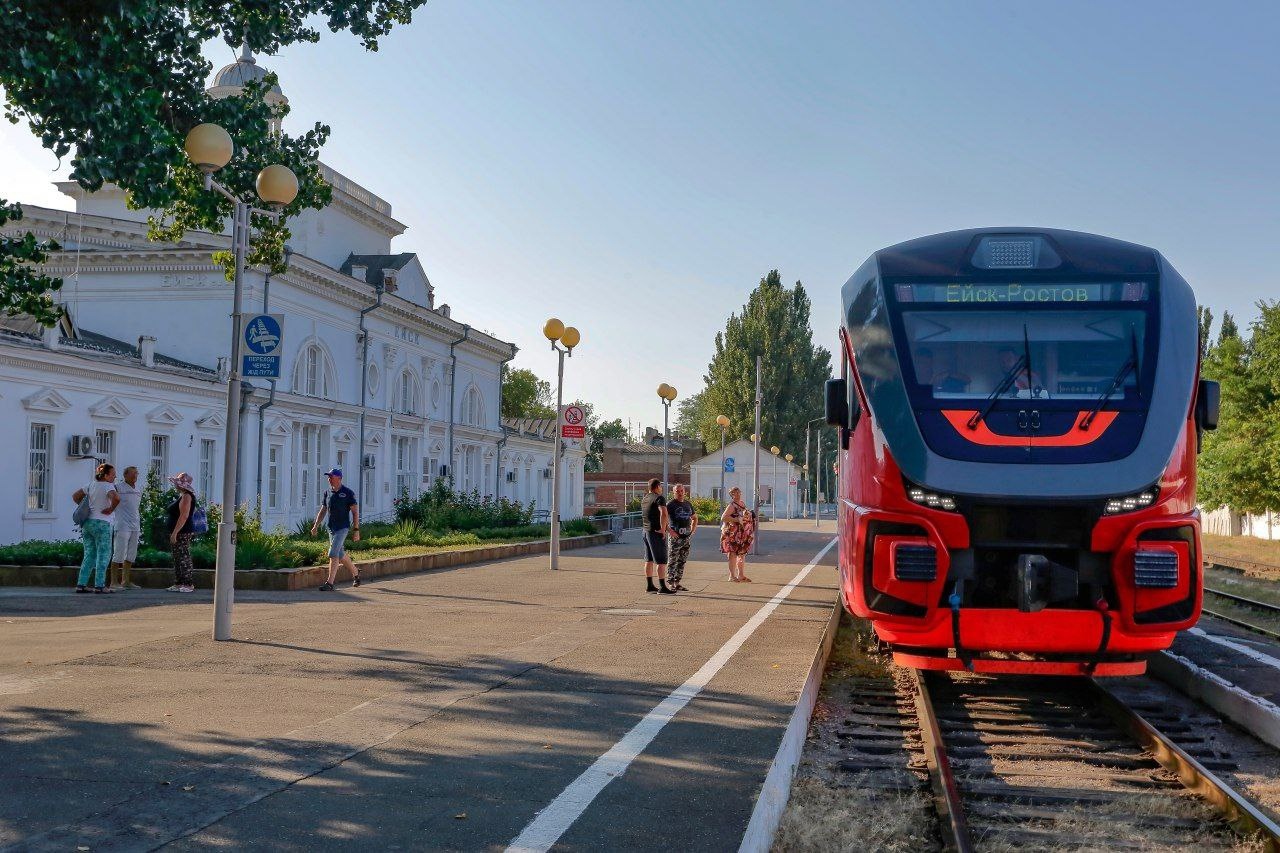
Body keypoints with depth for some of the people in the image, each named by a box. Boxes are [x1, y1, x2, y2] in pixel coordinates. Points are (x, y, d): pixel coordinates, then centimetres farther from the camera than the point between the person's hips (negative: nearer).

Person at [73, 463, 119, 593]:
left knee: (89, 555, 12)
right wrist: (111, 509, -14)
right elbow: (116, 498, -31)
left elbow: (75, 496, 17)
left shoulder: (91, 484, 11)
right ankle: (99, 585, -5)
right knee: (103, 555, -1)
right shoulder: (108, 486, -12)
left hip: (87, 523, 7)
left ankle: (81, 584, 7)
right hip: (101, 523, -7)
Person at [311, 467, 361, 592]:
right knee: (340, 554, 15)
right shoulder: (328, 493, 9)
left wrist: (356, 530, -11)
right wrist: (316, 525, 7)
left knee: (333, 554, -14)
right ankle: (355, 573, 35)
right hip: (331, 528, 7)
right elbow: (323, 511, 16)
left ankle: (330, 583, -14)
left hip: (343, 528, -7)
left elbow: (355, 512, -7)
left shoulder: (348, 493, -8)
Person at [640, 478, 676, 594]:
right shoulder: (659, 498, -14)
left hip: (646, 531, 9)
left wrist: (666, 521, 18)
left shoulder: (644, 499, 14)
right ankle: (662, 587, -9)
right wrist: (663, 529, -21)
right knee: (661, 561, -6)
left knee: (649, 560, 14)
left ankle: (649, 585, 19)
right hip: (657, 532, -9)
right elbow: (663, 514, -30)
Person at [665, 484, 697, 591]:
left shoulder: (688, 504, 14)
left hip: (687, 537, 7)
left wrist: (692, 530, 14)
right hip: (675, 536, -7)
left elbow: (695, 518, 27)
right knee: (672, 561, -5)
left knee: (682, 561, 10)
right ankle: (671, 583, -3)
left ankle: (678, 582, 16)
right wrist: (670, 531, -18)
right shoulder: (670, 504, -5)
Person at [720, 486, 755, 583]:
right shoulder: (732, 506, -12)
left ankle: (741, 575, 20)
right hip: (733, 534, -8)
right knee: (733, 554, -5)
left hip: (743, 534, 8)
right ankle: (732, 576, -1)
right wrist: (736, 520, -25)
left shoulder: (742, 504, 13)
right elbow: (723, 518, -20)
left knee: (742, 554, 12)